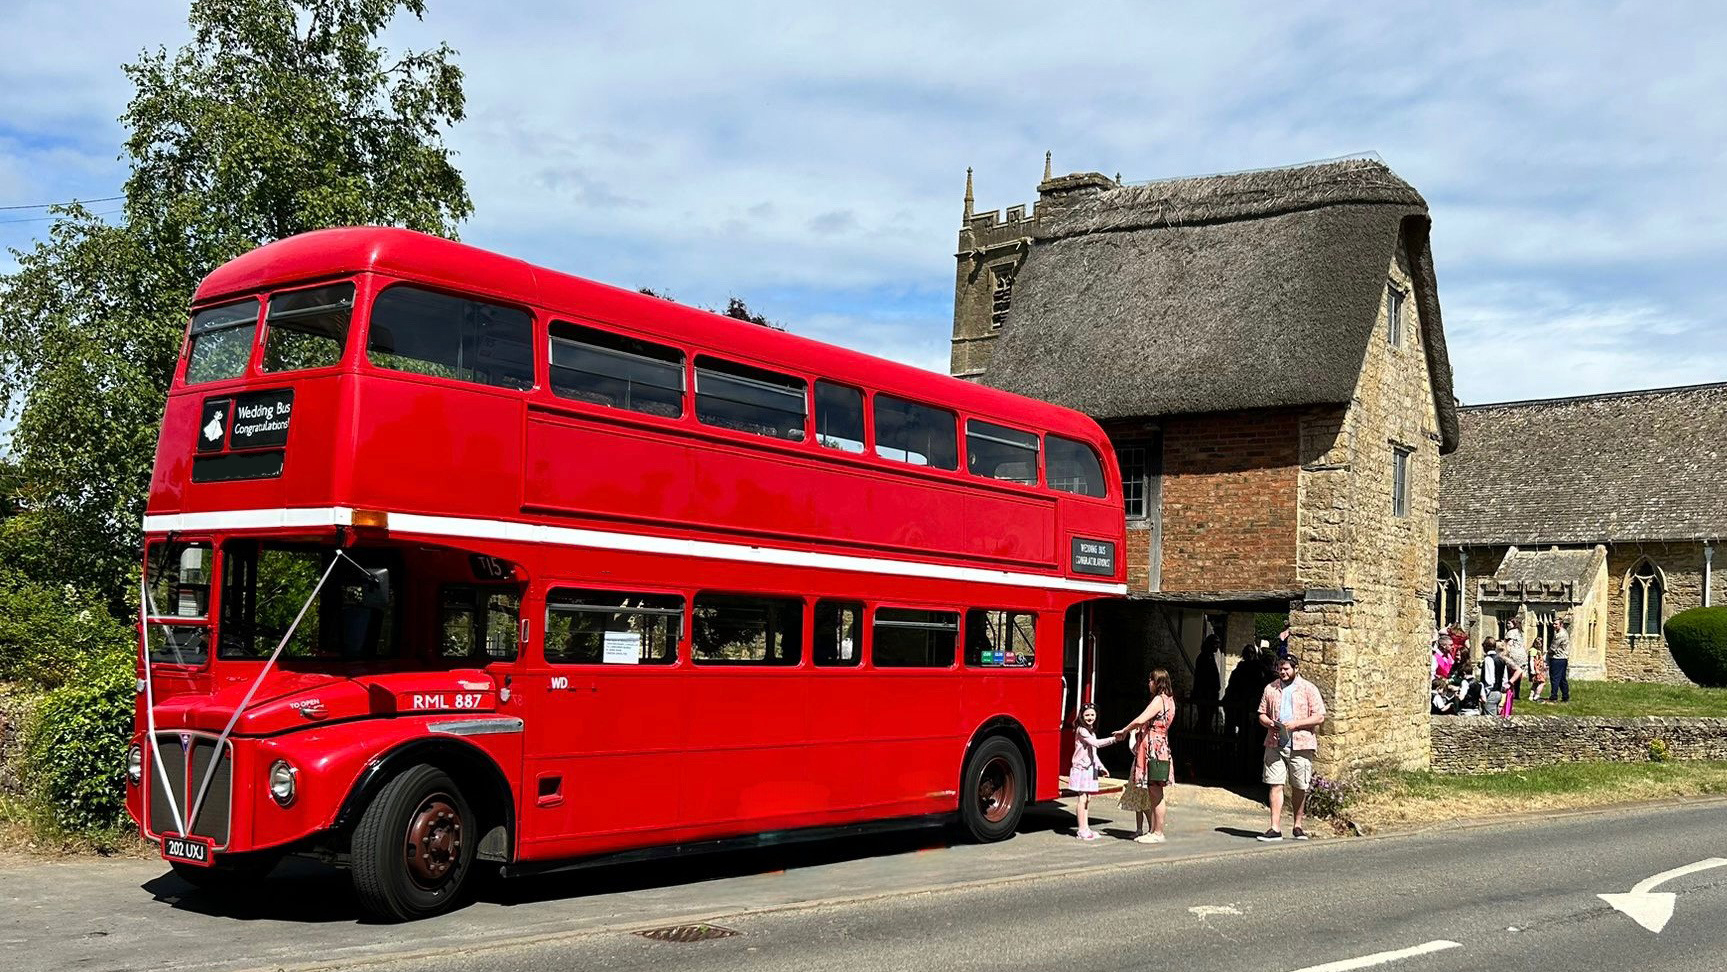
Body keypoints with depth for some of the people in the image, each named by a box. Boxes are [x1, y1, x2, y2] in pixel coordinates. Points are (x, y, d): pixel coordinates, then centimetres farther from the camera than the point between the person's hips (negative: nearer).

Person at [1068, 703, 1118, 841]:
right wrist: (1113, 739, -29)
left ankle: (1086, 828, 15)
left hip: (1090, 769, 9)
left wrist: (1101, 767, 22)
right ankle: (1082, 830, -6)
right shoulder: (1081, 730, -12)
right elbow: (1095, 743, -25)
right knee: (1083, 799, -8)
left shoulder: (1091, 731, 18)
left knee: (1088, 799, 10)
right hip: (1082, 768, -9)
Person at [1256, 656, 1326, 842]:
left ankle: (1298, 826, 22)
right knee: (1276, 785, -4)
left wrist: (1295, 724, -14)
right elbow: (1262, 713, 17)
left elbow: (1319, 717, -4)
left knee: (1300, 787, 7)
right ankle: (1275, 829, -5)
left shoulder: (1309, 689, 1)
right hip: (1275, 744, 2)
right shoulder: (1271, 689, 12)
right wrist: (1270, 723, -6)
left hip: (1300, 744, -2)